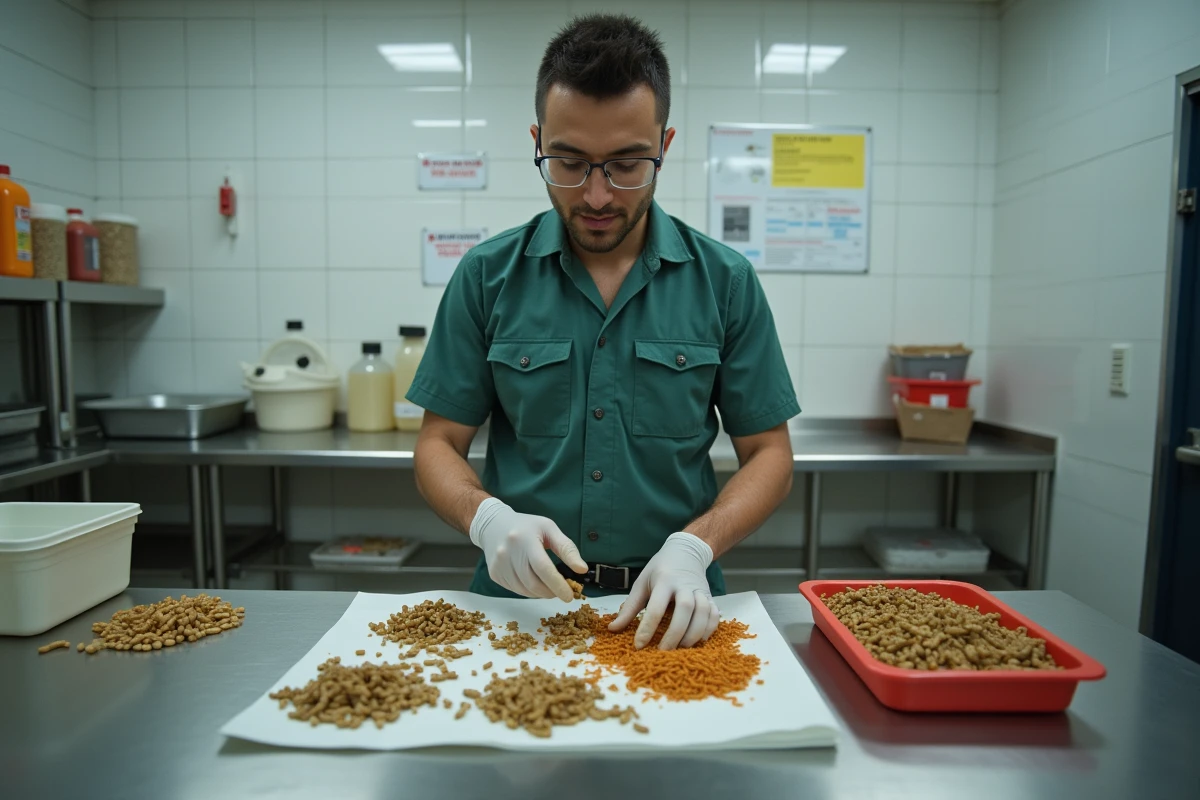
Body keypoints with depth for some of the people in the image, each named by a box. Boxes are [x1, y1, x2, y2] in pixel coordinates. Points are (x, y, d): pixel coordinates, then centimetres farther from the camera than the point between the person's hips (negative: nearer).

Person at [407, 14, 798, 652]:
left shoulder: (725, 282, 0)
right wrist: (488, 518, -17)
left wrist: (694, 545, -14)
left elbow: (768, 454, 3)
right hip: (518, 599, 0)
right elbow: (438, 445, 4)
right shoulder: (486, 277, 0)